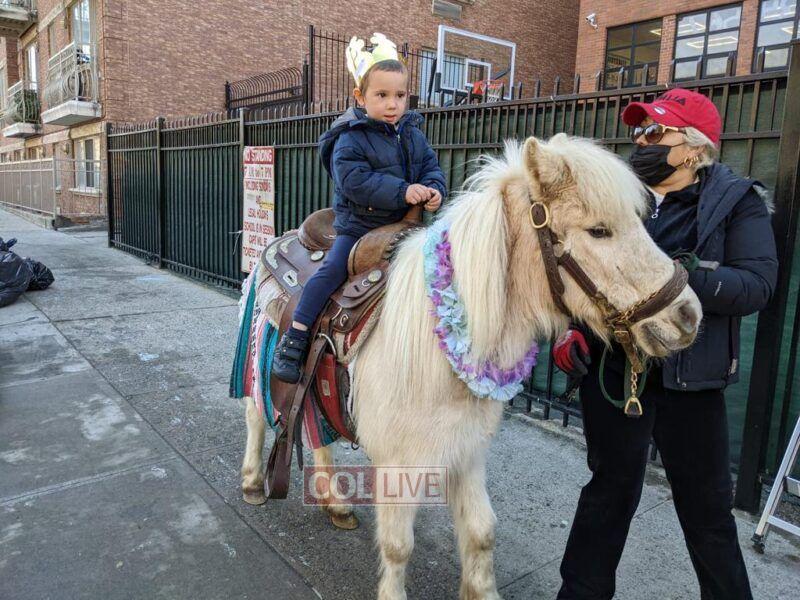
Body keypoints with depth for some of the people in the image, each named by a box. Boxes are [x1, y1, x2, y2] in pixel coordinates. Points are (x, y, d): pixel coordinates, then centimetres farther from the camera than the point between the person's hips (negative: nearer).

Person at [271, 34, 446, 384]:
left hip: (404, 224, 6)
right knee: (332, 270, -18)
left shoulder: (413, 134, 8)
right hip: (358, 224, -6)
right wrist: (402, 191, -29)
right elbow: (354, 181, -23)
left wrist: (434, 190, -15)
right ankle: (294, 339, -12)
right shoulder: (350, 139, -12)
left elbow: (431, 165, 9)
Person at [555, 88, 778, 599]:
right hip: (611, 368, 2)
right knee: (611, 489, 15)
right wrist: (569, 328, -6)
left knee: (706, 504, 14)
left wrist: (690, 276, -29)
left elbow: (758, 284, -13)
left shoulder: (738, 202, -3)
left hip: (690, 379, -2)